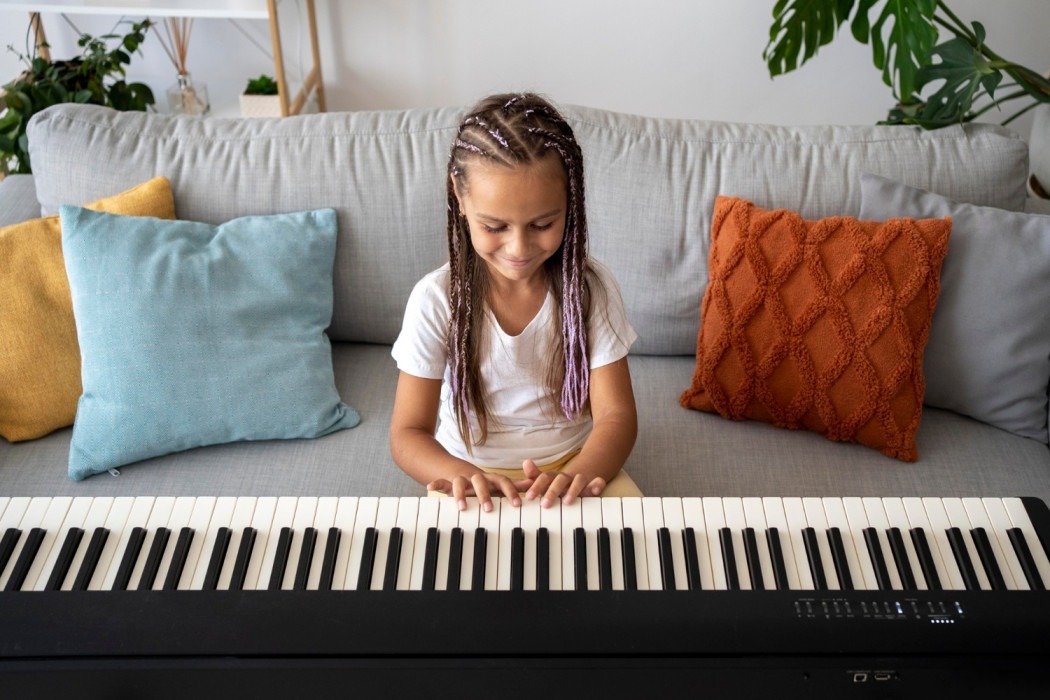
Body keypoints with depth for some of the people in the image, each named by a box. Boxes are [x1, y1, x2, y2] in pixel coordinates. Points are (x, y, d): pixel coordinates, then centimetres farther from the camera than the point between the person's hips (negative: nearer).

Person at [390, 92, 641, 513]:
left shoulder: (591, 289, -9)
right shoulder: (436, 300, -12)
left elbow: (615, 415, -10)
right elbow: (407, 434, -11)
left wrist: (580, 474, -33)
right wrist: (462, 476, -33)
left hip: (573, 465, 1)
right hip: (470, 471, -1)